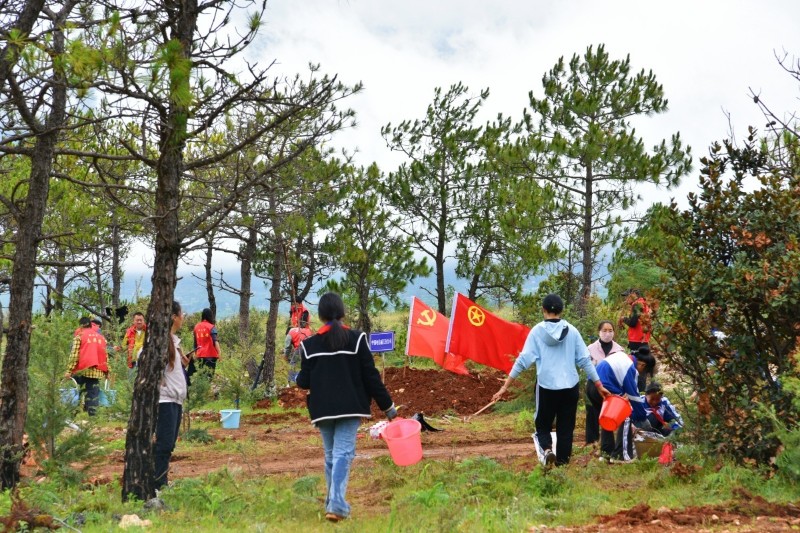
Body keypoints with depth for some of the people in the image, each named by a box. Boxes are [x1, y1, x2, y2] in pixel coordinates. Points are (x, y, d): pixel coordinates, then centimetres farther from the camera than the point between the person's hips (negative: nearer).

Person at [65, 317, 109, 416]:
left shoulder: (79, 335, 3)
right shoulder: (101, 337, 18)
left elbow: (74, 355, -5)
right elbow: (106, 355, 17)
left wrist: (69, 370, -6)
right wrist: (107, 370, 18)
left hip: (83, 370, -4)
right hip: (98, 371, 4)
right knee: (94, 392, 2)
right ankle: (92, 413, -6)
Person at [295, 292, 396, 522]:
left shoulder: (310, 343, -1)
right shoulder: (356, 338, -5)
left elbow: (304, 381, 1)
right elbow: (370, 376, -5)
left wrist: (297, 378, 26)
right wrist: (388, 406, 3)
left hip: (322, 408, 2)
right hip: (350, 407, -2)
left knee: (330, 454, 16)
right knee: (343, 453, -6)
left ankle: (334, 503, 21)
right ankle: (336, 505, -21)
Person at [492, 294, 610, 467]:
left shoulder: (537, 331, -3)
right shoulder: (571, 331, 1)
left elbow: (523, 360, -6)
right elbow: (585, 360, 4)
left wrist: (505, 386, -2)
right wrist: (599, 385, 13)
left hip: (546, 387, -1)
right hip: (570, 387, 1)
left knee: (543, 425, 14)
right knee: (565, 429, 11)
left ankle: (546, 449, -15)